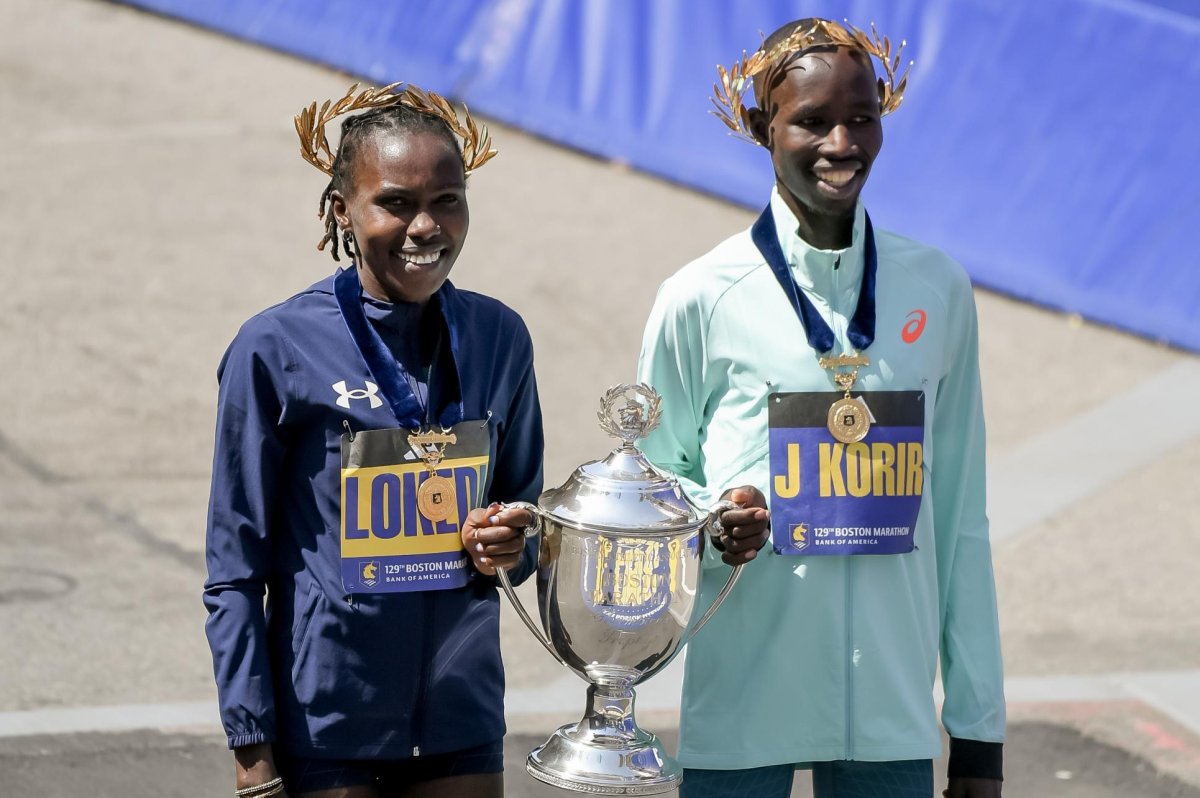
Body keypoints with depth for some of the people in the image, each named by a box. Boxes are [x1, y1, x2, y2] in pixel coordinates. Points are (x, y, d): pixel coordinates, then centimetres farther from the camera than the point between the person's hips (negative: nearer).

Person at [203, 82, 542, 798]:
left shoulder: (499, 339, 4)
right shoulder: (277, 349, -8)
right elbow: (235, 570, -5)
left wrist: (512, 545, -6)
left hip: (463, 729, 4)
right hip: (324, 732, -4)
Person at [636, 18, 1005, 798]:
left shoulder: (937, 291, 5)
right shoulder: (701, 300, -4)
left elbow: (960, 520, 8)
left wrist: (979, 730, 7)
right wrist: (710, 526, -17)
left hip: (895, 710, 2)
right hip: (743, 717, -2)